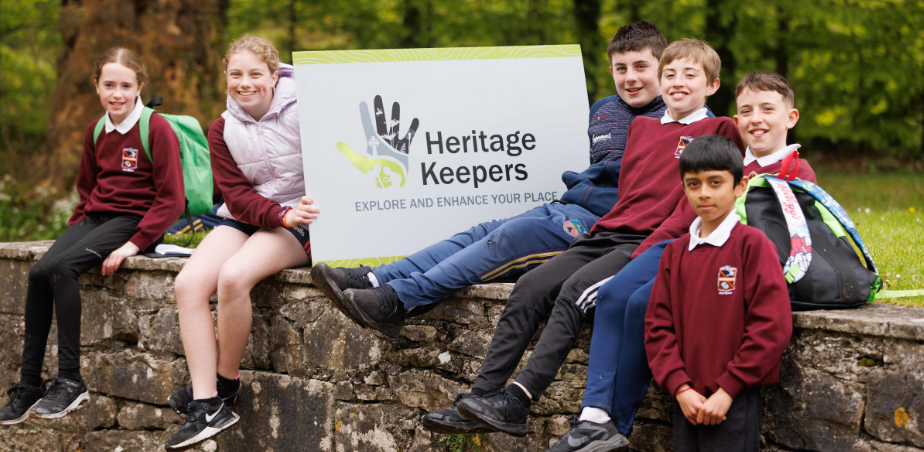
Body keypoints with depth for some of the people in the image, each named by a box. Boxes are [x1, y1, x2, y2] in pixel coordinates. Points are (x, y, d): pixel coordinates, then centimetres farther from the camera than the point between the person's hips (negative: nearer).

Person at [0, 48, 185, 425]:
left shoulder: (157, 130, -8)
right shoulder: (95, 131, 14)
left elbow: (171, 199, -12)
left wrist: (136, 243, -19)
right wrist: (75, 229, 11)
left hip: (134, 220, -7)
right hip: (95, 217, 7)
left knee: (62, 267, -29)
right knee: (39, 272, -19)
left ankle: (70, 382, -24)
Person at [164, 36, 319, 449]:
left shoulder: (303, 111, -8)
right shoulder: (222, 130, 5)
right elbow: (237, 196, -3)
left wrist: (308, 214, -21)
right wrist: (281, 215, -22)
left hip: (300, 219, -5)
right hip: (245, 218, 5)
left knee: (233, 276, -32)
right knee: (189, 283, -20)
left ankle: (227, 383, -11)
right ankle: (207, 407, -22)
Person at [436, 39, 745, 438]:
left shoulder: (718, 130, 4)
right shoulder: (642, 127, 24)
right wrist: (603, 227, 14)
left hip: (650, 243, -7)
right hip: (606, 235, 7)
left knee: (576, 289, -29)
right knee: (529, 287, -13)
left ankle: (518, 401, -34)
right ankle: (482, 395, -17)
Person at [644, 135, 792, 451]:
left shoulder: (753, 244, -5)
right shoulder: (675, 252, 11)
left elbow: (772, 326, -12)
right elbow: (658, 324, 8)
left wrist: (727, 390, -13)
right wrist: (680, 388, -6)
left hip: (734, 403, -5)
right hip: (687, 402, 5)